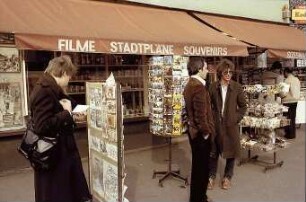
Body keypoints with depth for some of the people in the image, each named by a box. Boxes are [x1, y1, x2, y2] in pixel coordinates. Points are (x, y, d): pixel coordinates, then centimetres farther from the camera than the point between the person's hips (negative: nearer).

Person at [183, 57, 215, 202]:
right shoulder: (199, 87, -22)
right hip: (200, 133, -10)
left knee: (197, 164, 20)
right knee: (201, 166, 4)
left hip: (193, 129, 10)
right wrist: (206, 131, -14)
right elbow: (201, 114, -26)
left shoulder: (189, 85, 9)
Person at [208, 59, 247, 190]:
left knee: (231, 151, 11)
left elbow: (243, 106, 3)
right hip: (215, 124, 0)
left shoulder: (237, 87, -3)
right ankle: (211, 176, 25)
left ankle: (227, 177, 29)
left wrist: (236, 118, -5)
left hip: (231, 125, 0)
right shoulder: (213, 87, -3)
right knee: (213, 151, 9)